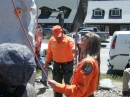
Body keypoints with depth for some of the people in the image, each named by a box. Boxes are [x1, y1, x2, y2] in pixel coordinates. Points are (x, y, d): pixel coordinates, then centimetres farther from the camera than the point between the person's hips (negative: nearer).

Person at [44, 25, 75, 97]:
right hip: (56, 65, 4)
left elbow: (73, 48, -40)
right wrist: (46, 63, 13)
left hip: (68, 65, -4)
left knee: (68, 84, 6)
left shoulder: (69, 40, -19)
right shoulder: (51, 40, -3)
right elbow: (49, 52, 10)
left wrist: (74, 50, -64)